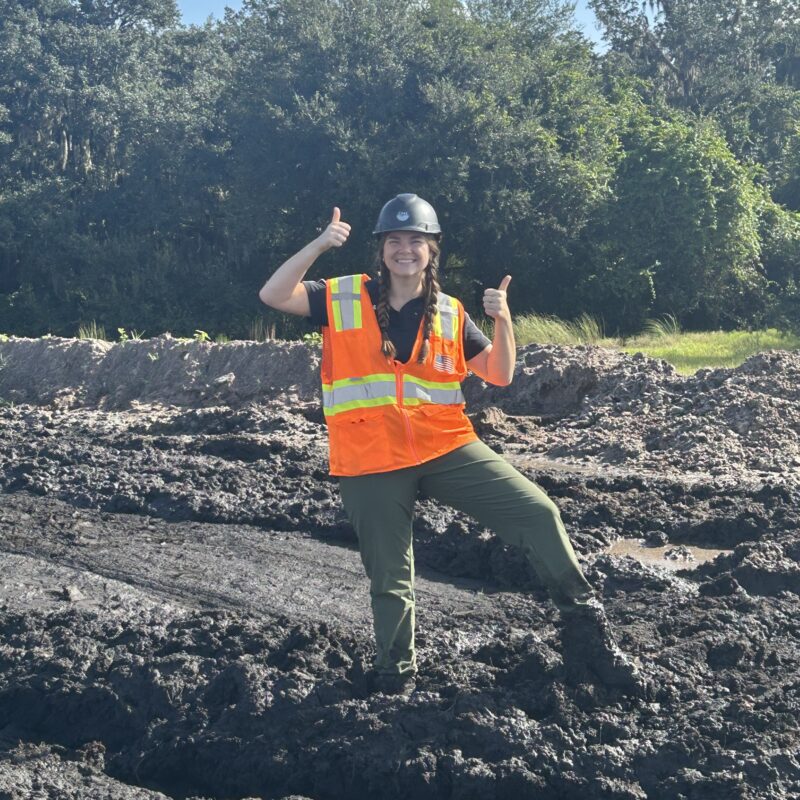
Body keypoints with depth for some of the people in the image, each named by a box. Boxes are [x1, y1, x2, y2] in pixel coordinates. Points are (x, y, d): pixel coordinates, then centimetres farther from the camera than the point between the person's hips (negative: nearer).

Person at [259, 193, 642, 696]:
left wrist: (503, 320, -10)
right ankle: (395, 673, 31)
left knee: (538, 512, -11)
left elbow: (499, 375, 7)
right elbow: (273, 295, -9)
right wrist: (320, 245, -21)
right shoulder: (342, 299, 2)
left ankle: (586, 629, 1)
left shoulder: (450, 314, 7)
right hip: (371, 463, -1)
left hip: (447, 447, 2)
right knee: (390, 577, 8)